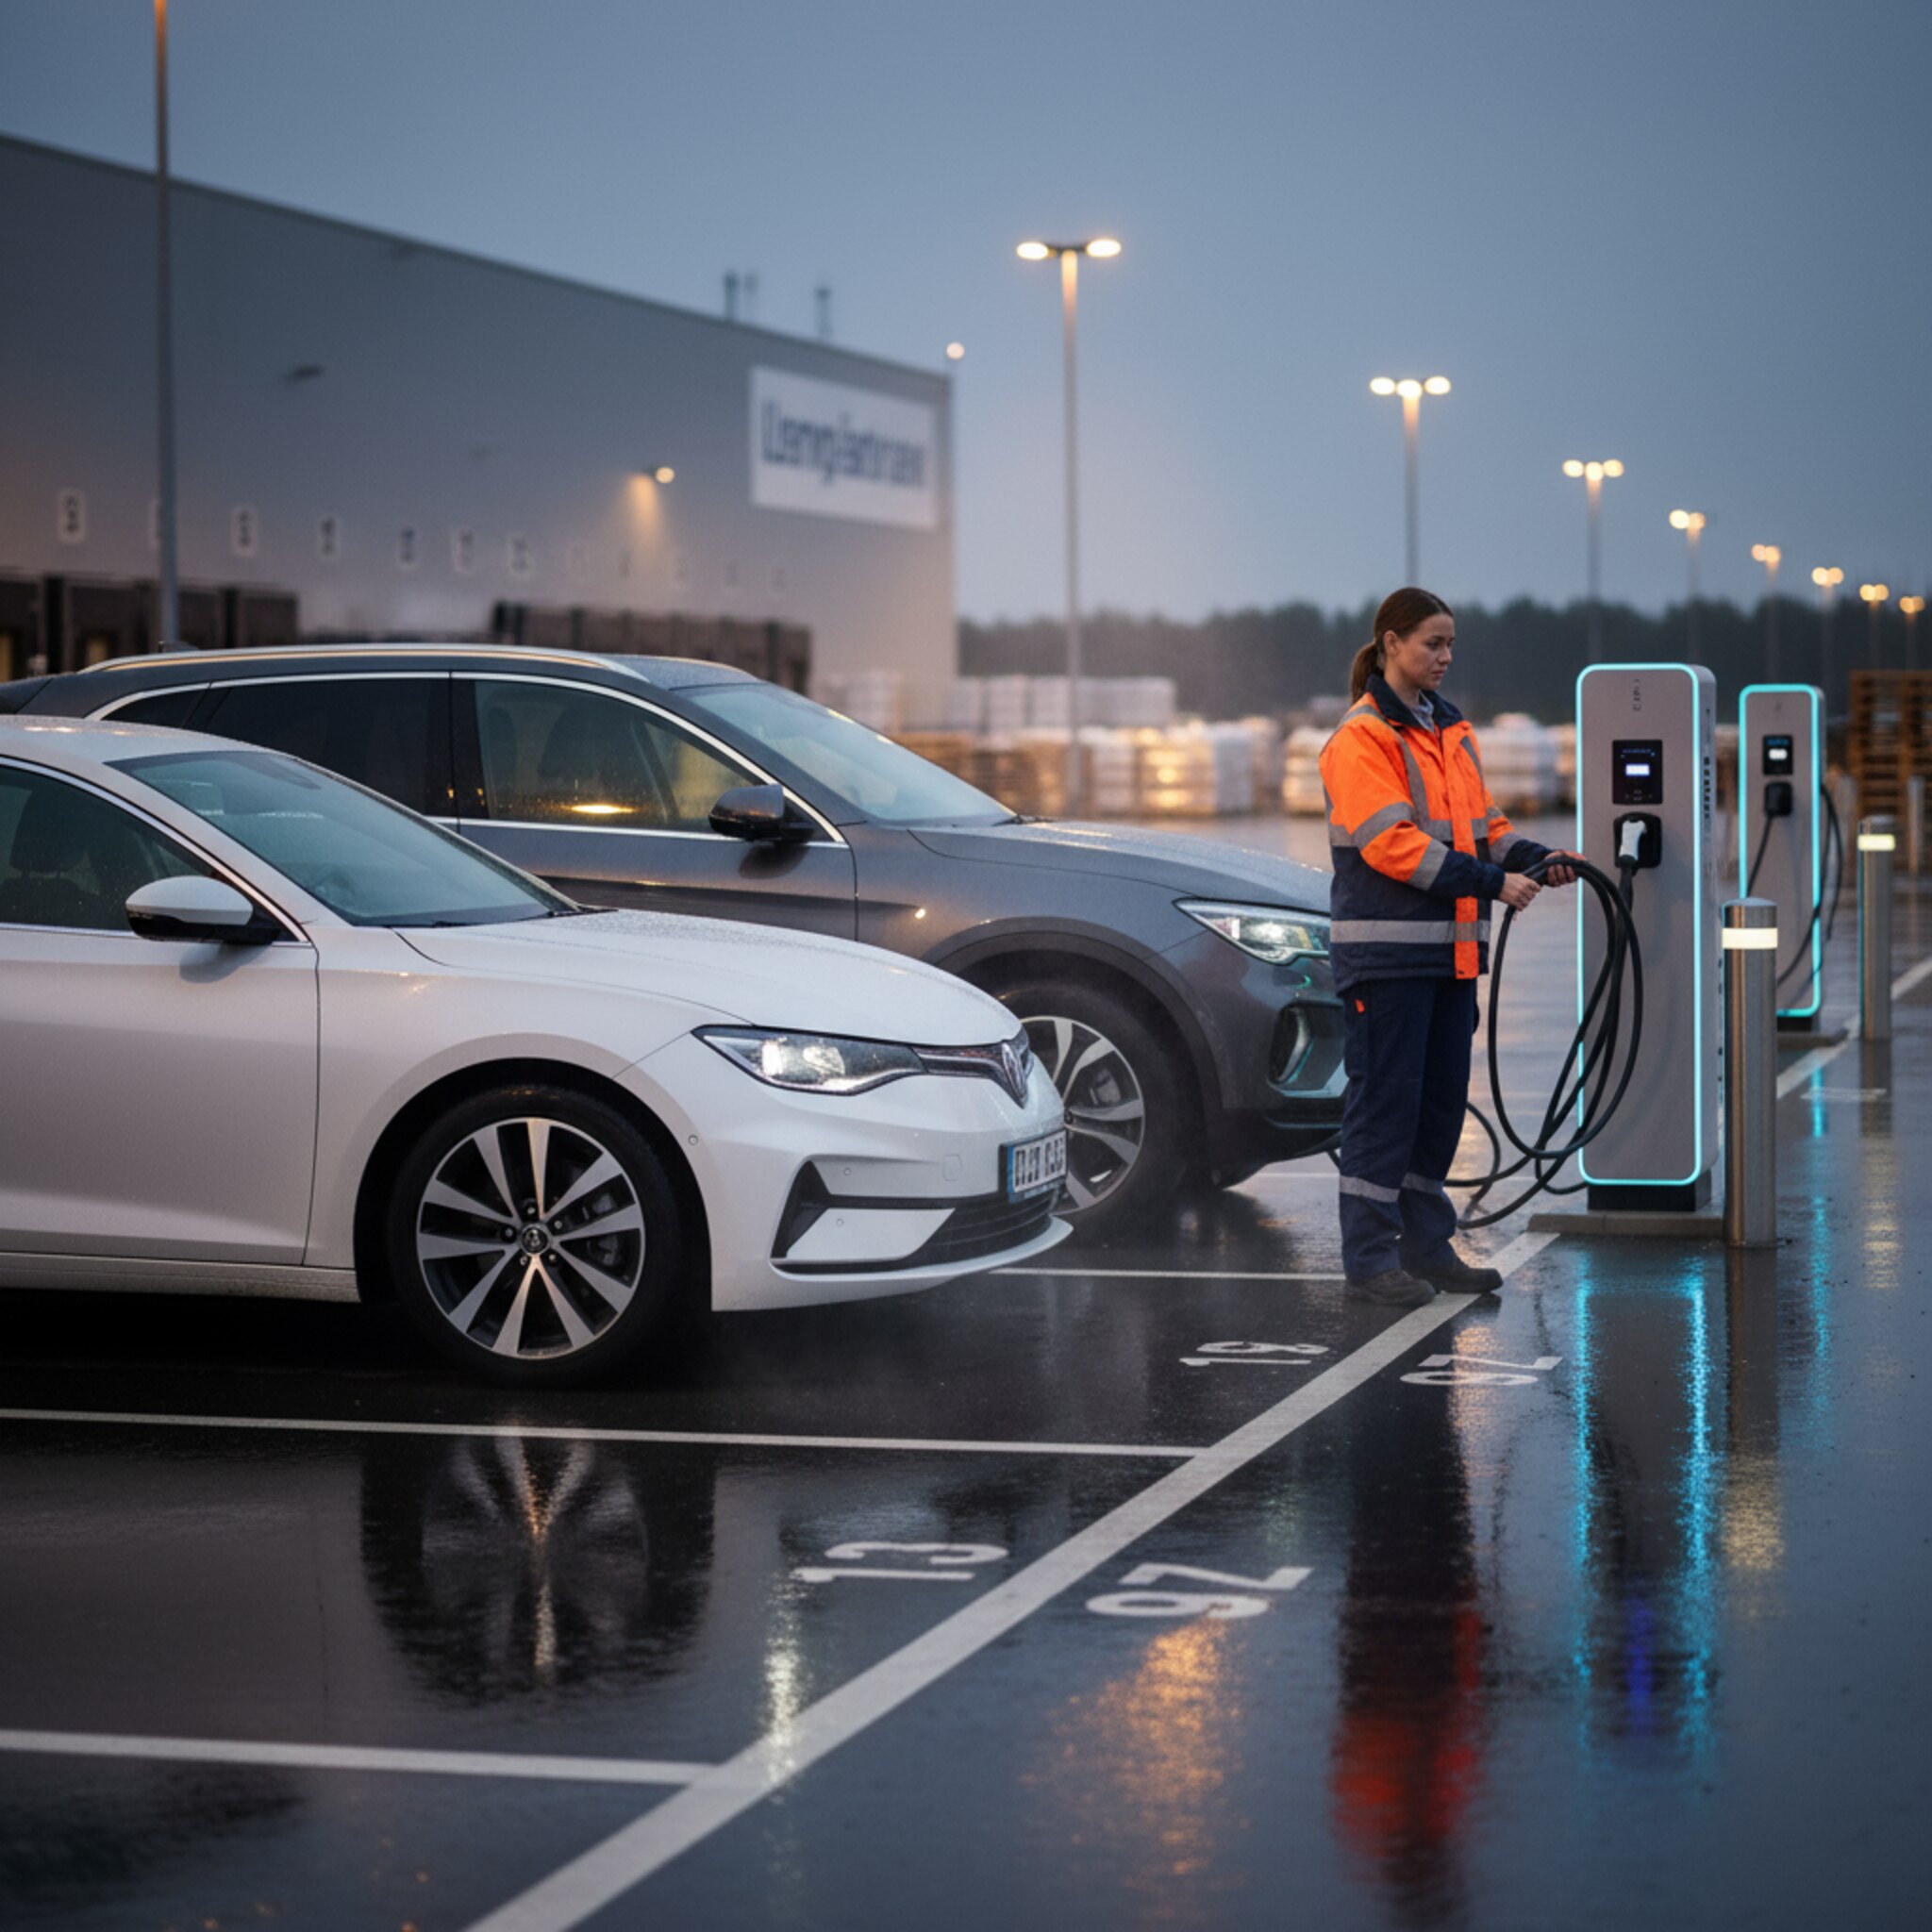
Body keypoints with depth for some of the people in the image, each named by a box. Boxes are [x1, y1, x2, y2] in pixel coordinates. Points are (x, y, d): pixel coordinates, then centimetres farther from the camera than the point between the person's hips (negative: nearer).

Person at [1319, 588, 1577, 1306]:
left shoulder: (1451, 732, 16)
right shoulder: (1362, 738, -10)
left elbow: (1481, 823, 19)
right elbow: (1392, 842, -19)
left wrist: (1534, 859, -1)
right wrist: (1492, 881, -21)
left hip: (1451, 947, 8)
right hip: (1387, 952, -8)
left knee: (1441, 1097, 12)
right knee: (1384, 1097, -5)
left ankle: (1426, 1244, 20)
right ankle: (1369, 1255, 0)